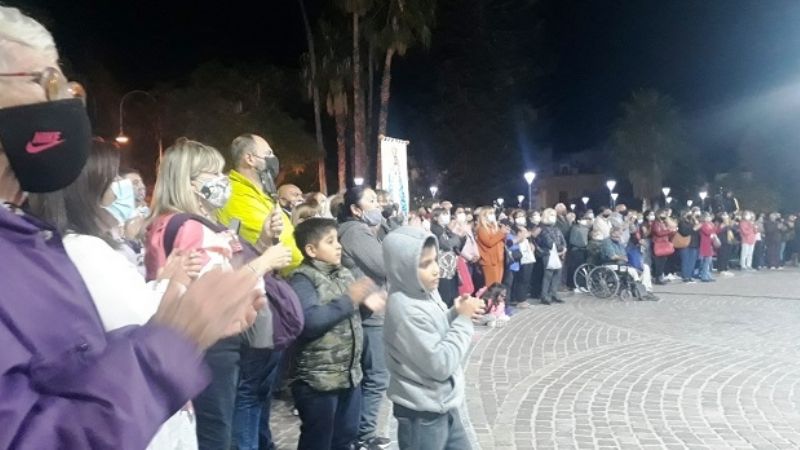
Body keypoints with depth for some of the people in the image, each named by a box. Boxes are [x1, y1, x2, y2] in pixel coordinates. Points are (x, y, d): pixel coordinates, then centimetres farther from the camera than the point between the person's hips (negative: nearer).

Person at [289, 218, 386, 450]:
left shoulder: (343, 273, 8)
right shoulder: (303, 279, -15)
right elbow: (308, 321, -31)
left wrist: (367, 301, -5)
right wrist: (349, 300, -25)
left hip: (351, 373, 8)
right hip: (318, 379, -7)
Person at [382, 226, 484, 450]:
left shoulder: (426, 292, -1)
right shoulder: (406, 309, -27)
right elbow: (441, 364, -25)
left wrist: (455, 314, -8)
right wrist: (463, 319, -19)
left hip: (442, 404, 9)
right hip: (422, 413, -9)